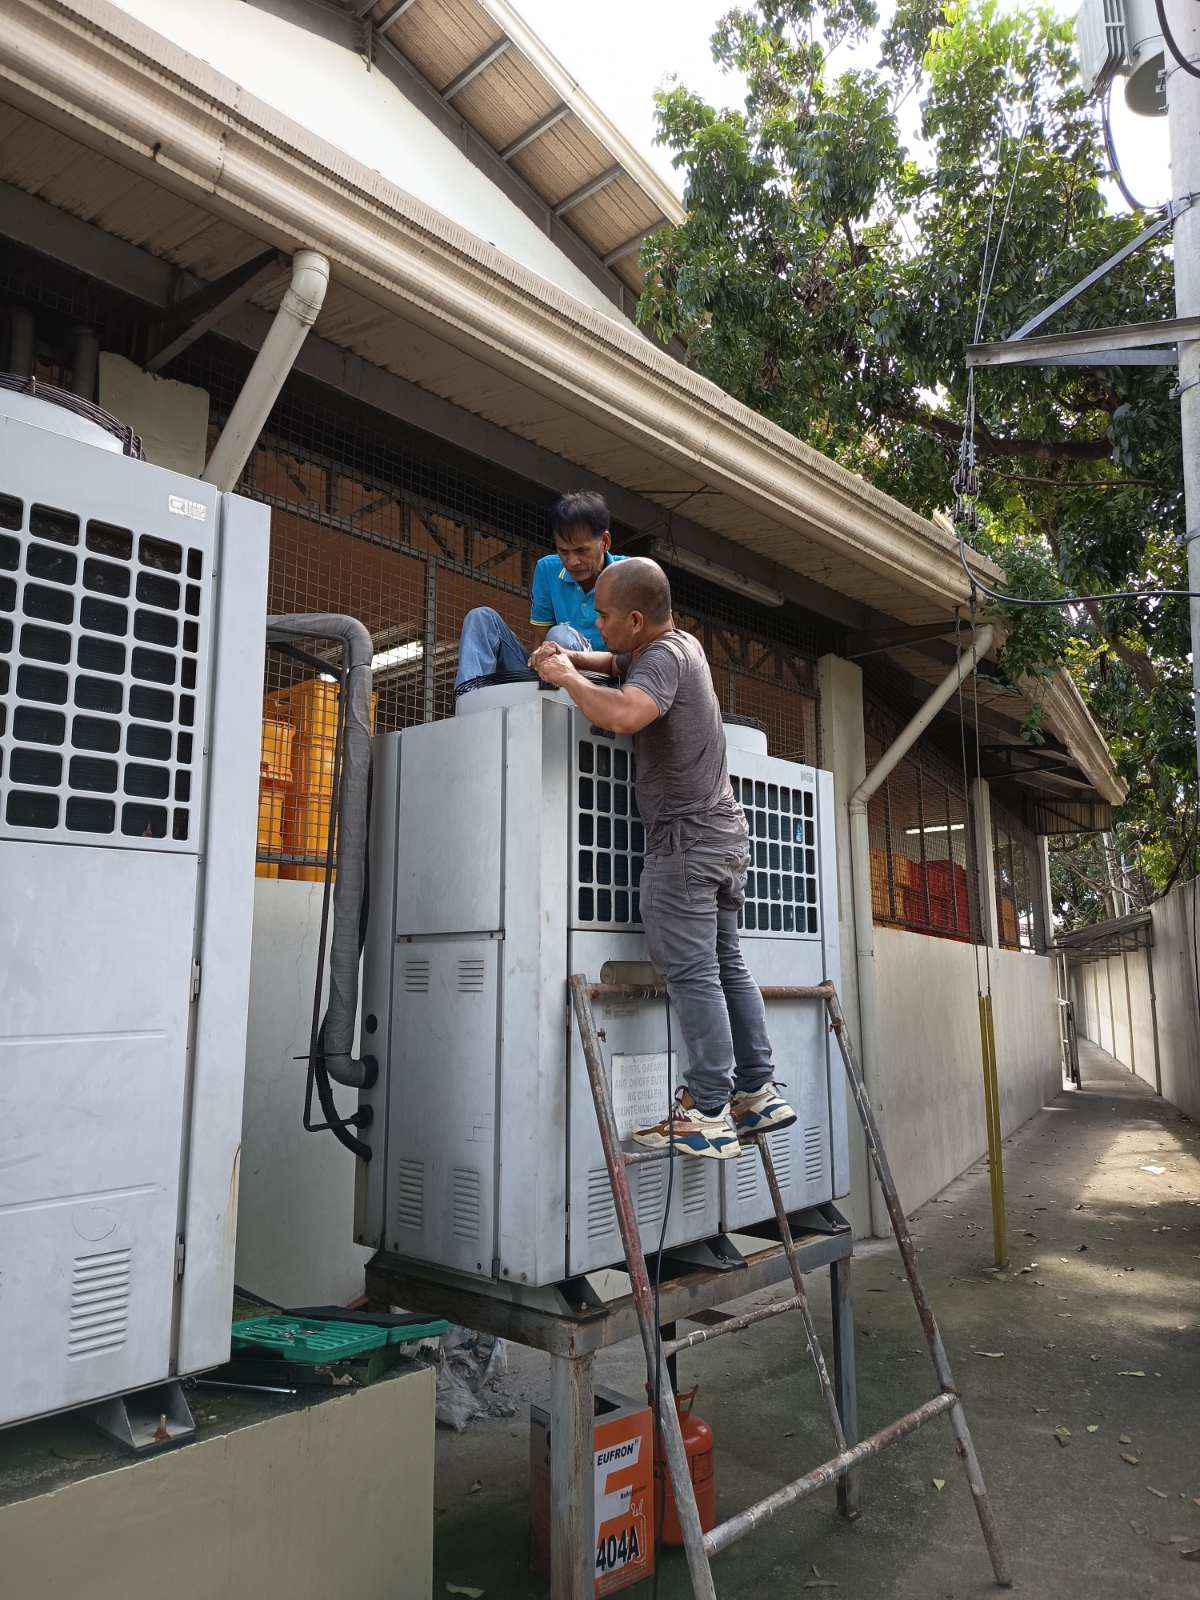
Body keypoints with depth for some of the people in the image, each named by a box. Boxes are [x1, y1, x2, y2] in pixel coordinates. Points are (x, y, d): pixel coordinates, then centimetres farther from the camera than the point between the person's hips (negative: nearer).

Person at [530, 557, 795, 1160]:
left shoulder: (662, 659, -15)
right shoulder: (683, 643, 14)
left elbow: (625, 714, -35)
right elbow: (621, 663, 33)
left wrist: (569, 678, -18)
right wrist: (571, 657, 15)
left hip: (686, 840, -10)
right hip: (724, 834, 10)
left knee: (692, 973, -8)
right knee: (727, 966, 12)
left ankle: (707, 1115, -6)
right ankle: (758, 1093, 17)